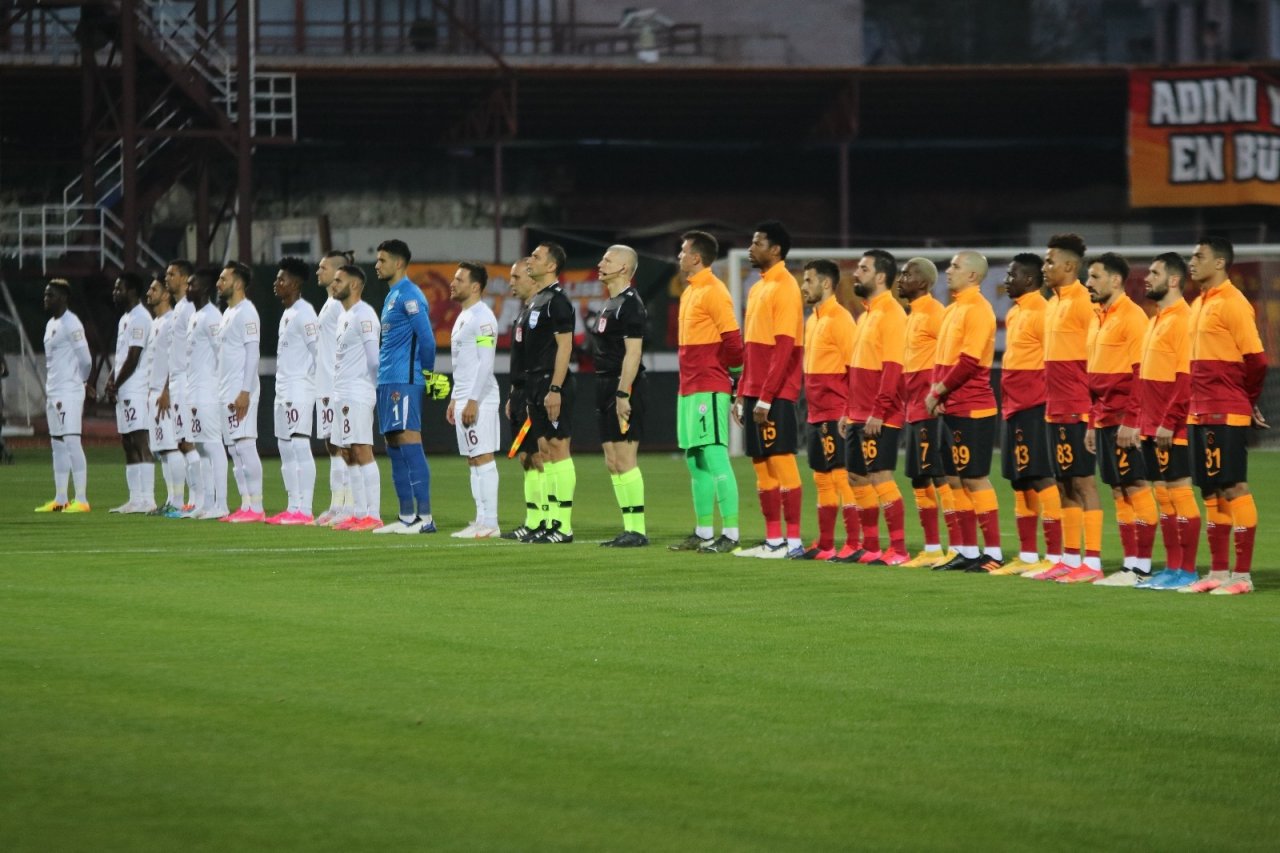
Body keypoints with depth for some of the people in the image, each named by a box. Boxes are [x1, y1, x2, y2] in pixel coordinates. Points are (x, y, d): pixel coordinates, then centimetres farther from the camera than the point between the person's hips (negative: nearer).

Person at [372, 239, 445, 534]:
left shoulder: (408, 295, -11)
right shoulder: (392, 296, 19)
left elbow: (426, 337, -15)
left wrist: (427, 371, -3)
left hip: (404, 382, -10)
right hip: (387, 382, 10)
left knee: (409, 443, -12)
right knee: (395, 449, 9)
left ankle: (424, 517, -14)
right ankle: (407, 517, 11)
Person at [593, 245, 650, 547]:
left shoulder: (629, 304, -13)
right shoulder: (611, 304, 18)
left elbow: (633, 352, -19)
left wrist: (623, 394, -23)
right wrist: (607, 394, 19)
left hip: (624, 389, -10)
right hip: (608, 387, 10)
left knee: (624, 460, -10)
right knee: (613, 462, 10)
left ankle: (637, 530, -8)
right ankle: (630, 529, 13)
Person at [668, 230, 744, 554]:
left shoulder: (713, 293, -13)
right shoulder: (690, 292, 17)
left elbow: (733, 339, -16)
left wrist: (735, 375, -4)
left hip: (709, 390, -10)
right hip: (689, 389, 10)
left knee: (715, 459, -11)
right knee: (695, 463, 12)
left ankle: (730, 534, -12)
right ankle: (703, 532, 18)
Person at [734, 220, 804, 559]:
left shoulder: (784, 288, -11)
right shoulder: (757, 289, 17)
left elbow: (784, 349, -17)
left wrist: (766, 397, -20)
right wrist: (742, 394, 17)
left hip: (776, 395, -9)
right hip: (755, 393, 9)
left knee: (781, 462, -7)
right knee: (762, 466, 9)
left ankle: (793, 541, -5)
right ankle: (773, 540, 13)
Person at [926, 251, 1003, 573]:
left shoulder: (977, 310, -12)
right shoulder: (952, 310, 15)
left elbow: (969, 362, -19)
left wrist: (939, 391, -12)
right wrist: (936, 390, 3)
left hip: (972, 410, -9)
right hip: (952, 409, 9)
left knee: (975, 479, -6)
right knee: (958, 480, 10)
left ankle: (993, 552, -3)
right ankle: (967, 551, 15)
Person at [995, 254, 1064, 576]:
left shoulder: (1041, 314, -12)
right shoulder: (1014, 315, 17)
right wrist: (1007, 404, 18)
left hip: (1034, 408, -10)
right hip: (1014, 409, 10)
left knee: (1041, 478, -9)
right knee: (1020, 481, 11)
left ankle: (1054, 556, -9)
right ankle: (1027, 556, 17)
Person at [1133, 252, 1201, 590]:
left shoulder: (1182, 320, -12)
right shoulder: (1155, 321, 17)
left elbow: (1186, 378, -19)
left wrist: (1168, 422, -21)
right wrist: (1142, 421, 16)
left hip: (1172, 430, -9)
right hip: (1152, 427, 9)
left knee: (1178, 492, -5)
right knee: (1163, 495, 10)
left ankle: (1187, 570, -2)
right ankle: (1172, 567, 14)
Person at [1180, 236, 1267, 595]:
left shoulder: (1232, 303, -12)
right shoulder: (1200, 304, 15)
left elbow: (1255, 359, -14)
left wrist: (1249, 401, -1)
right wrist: (1195, 408, 15)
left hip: (1225, 415, -9)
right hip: (1200, 413, 9)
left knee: (1233, 488, -7)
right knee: (1211, 491, 10)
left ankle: (1242, 575, -4)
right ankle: (1218, 571, 16)